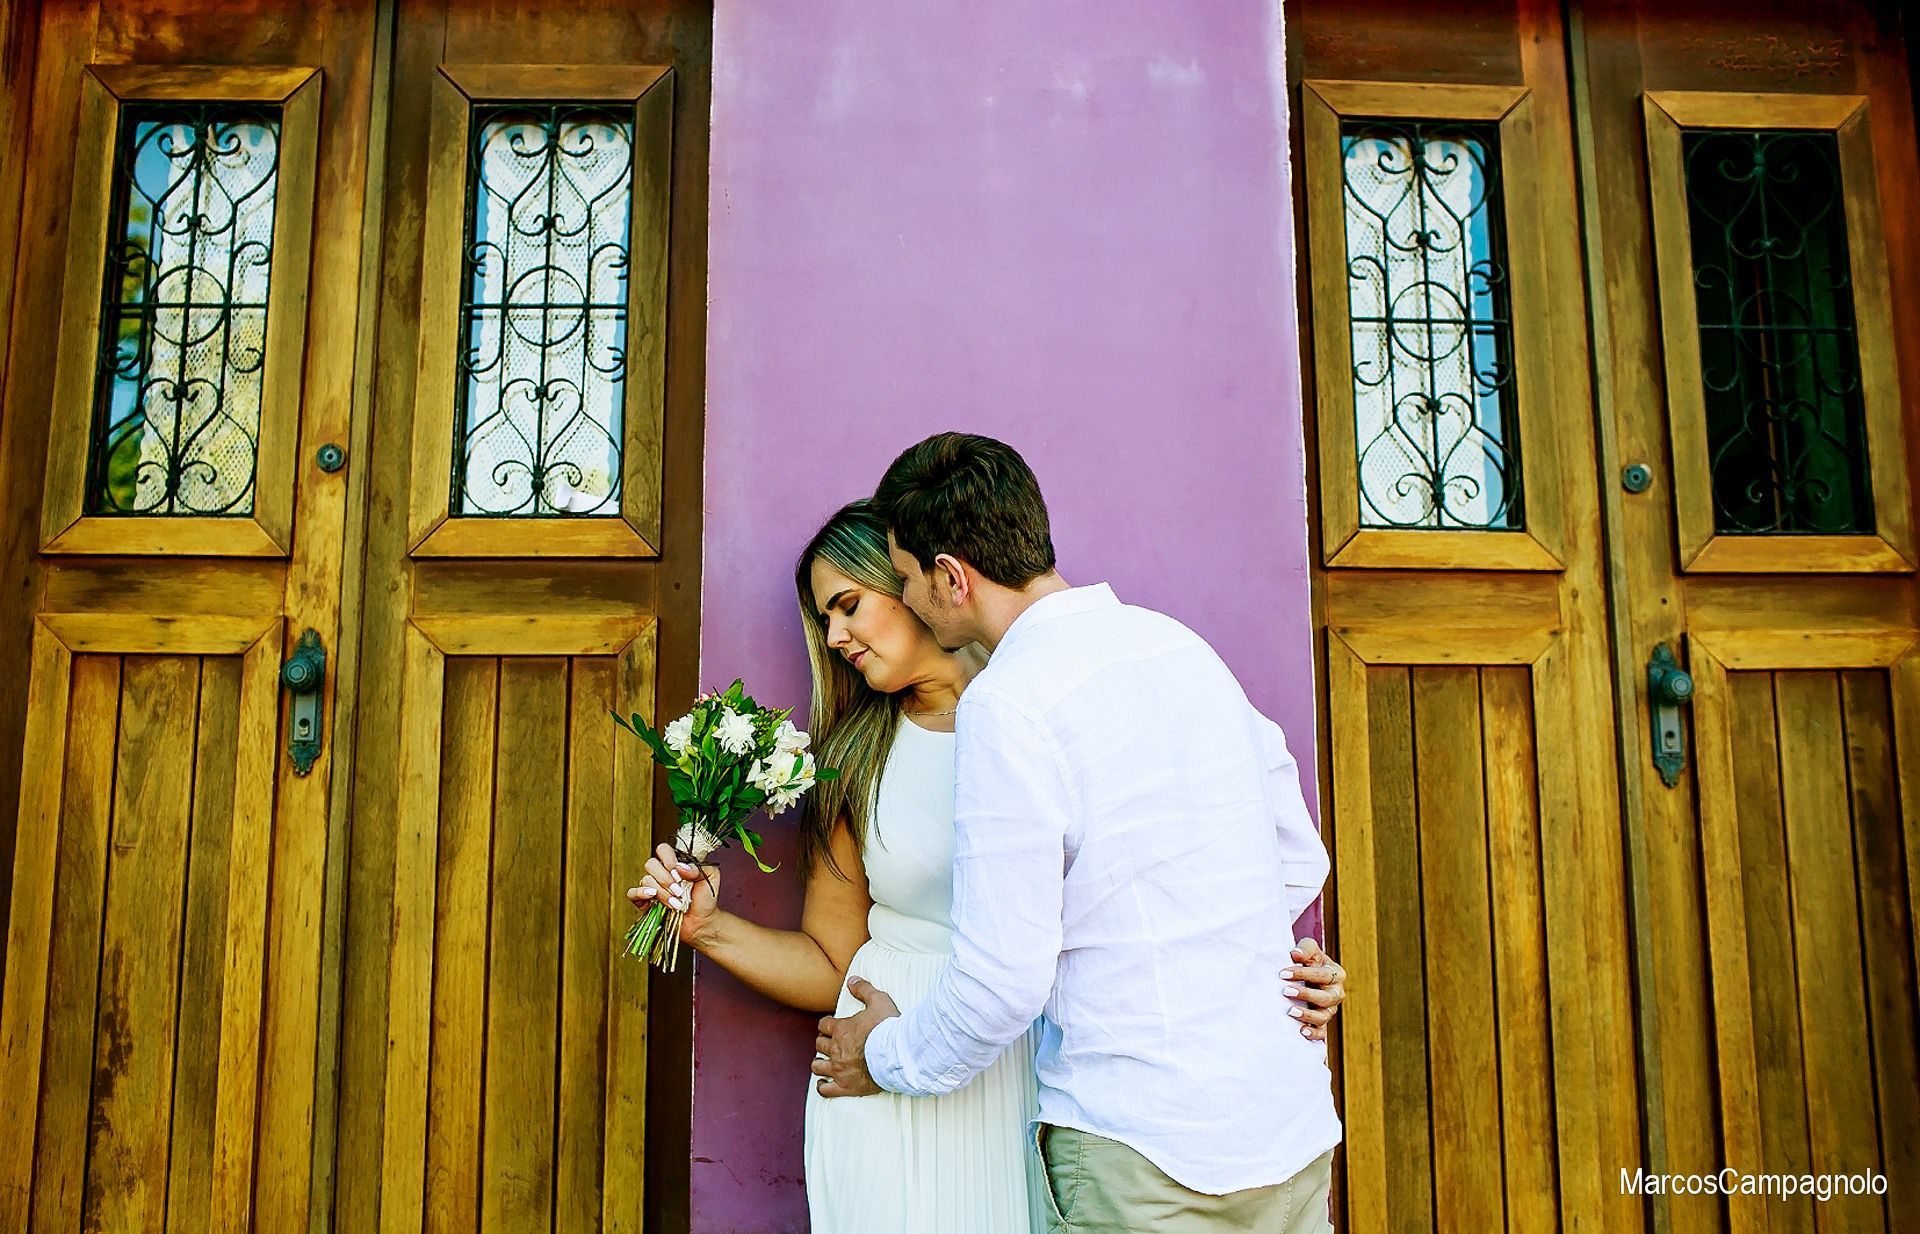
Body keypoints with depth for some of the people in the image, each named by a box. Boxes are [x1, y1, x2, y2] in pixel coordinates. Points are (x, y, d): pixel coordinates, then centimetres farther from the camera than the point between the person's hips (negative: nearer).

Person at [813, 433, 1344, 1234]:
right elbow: (1298, 860, 12)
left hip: (1147, 1165, -7)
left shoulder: (1008, 703, -17)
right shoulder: (1179, 644, 5)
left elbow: (1003, 978, -16)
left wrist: (890, 1057, 3)